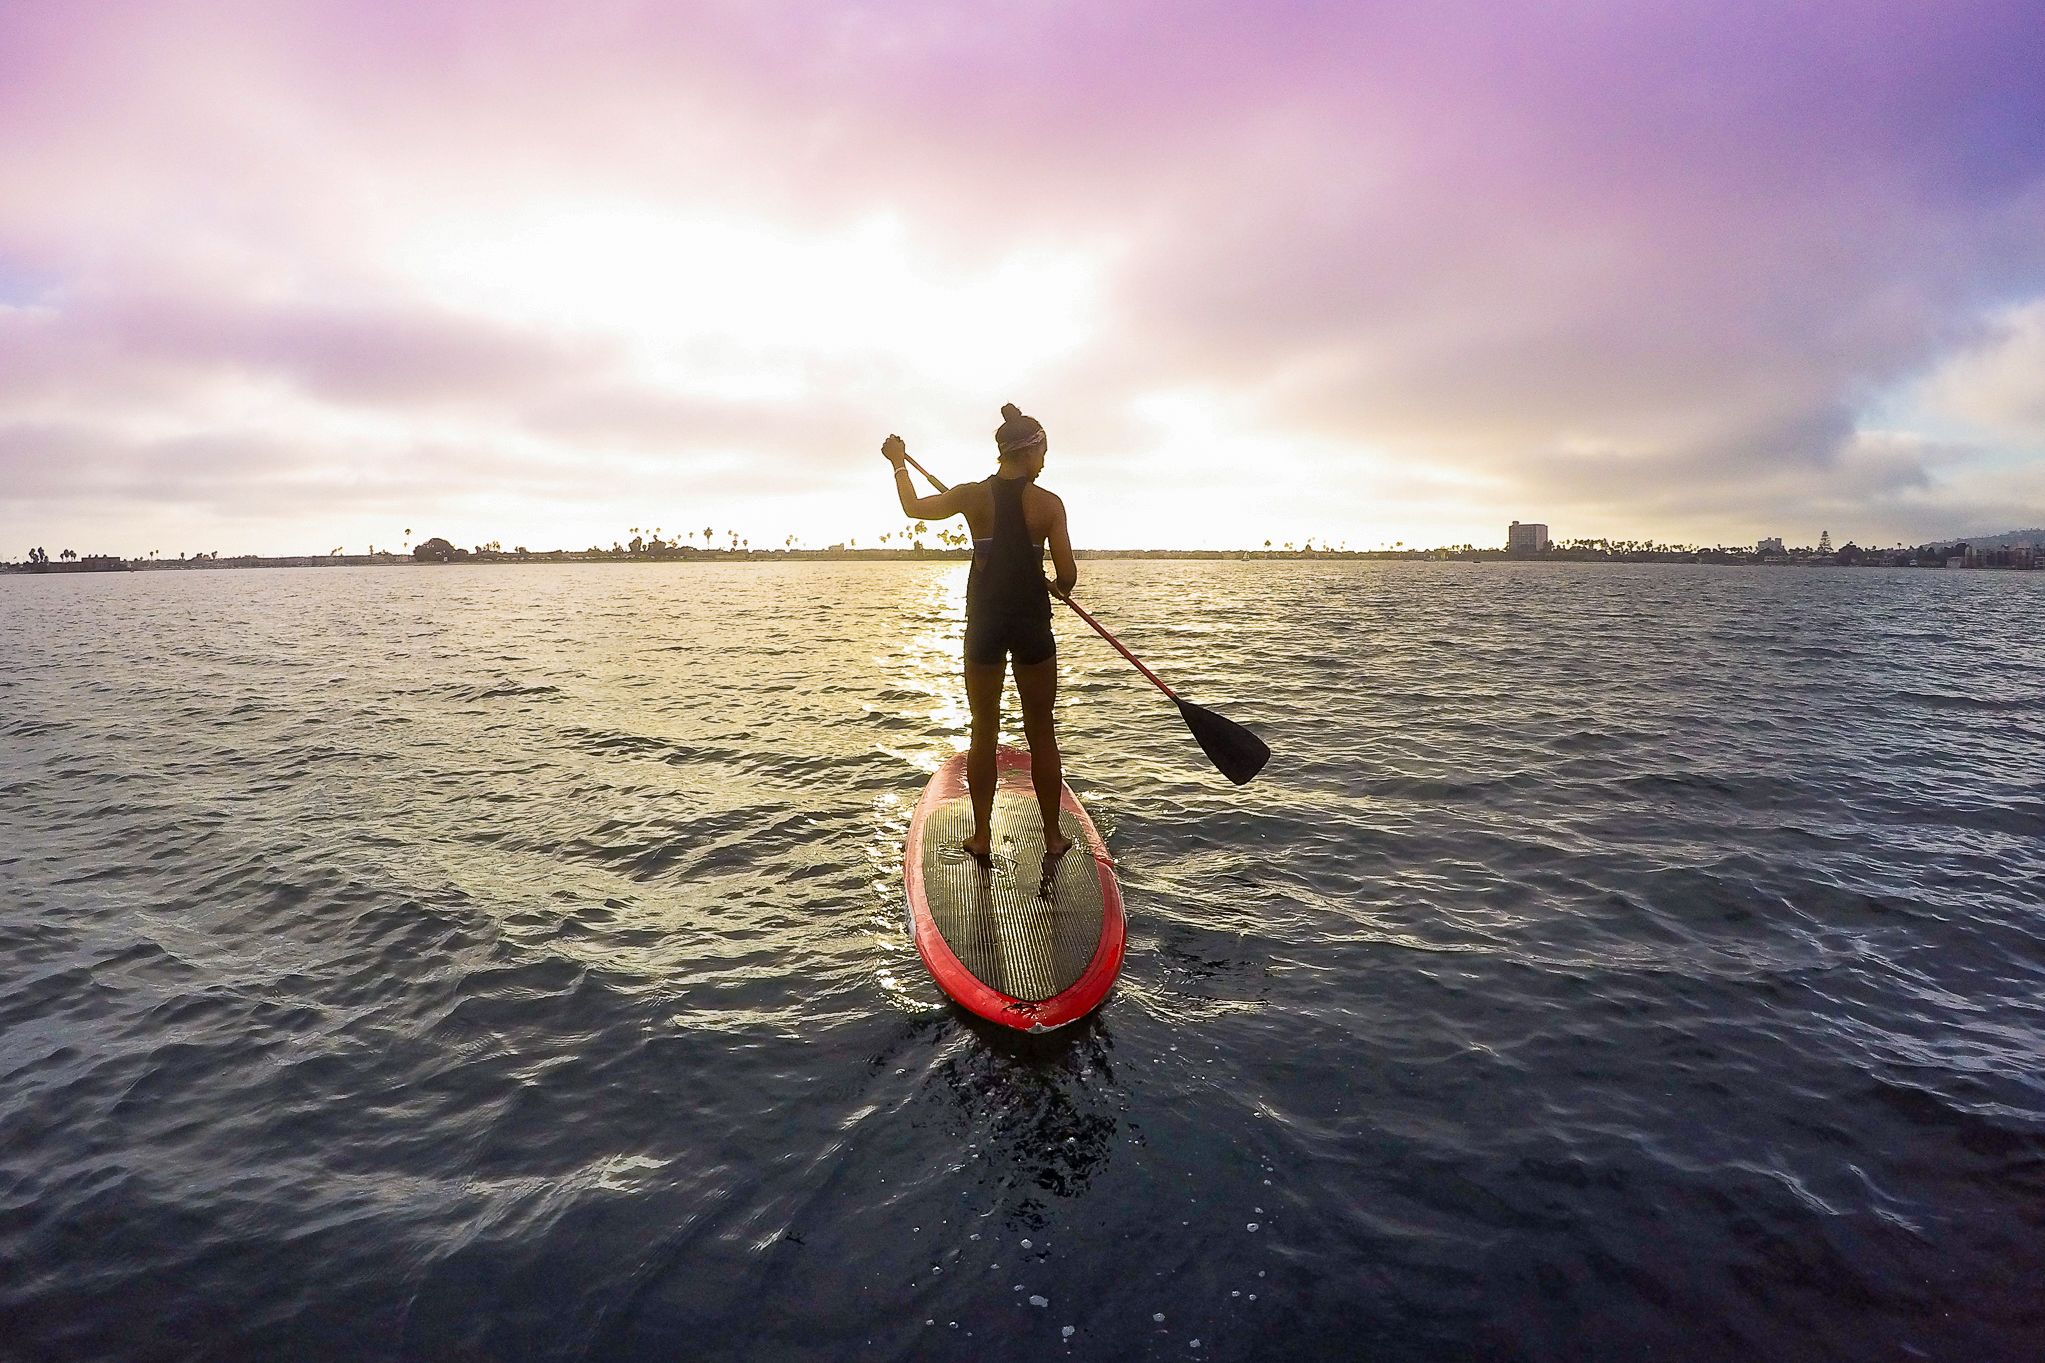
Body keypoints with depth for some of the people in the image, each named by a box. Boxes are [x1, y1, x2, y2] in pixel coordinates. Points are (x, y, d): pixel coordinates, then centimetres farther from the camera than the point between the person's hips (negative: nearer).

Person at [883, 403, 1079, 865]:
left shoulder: (972, 496, -3)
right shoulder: (1048, 503, -8)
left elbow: (913, 507, 13)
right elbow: (1067, 577, -9)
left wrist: (899, 462, 30)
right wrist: (1058, 588, 15)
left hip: (983, 624, 1)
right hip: (1032, 624, -1)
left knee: (984, 731, 13)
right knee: (1041, 732, 11)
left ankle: (982, 836, 17)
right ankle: (1053, 837, 19)